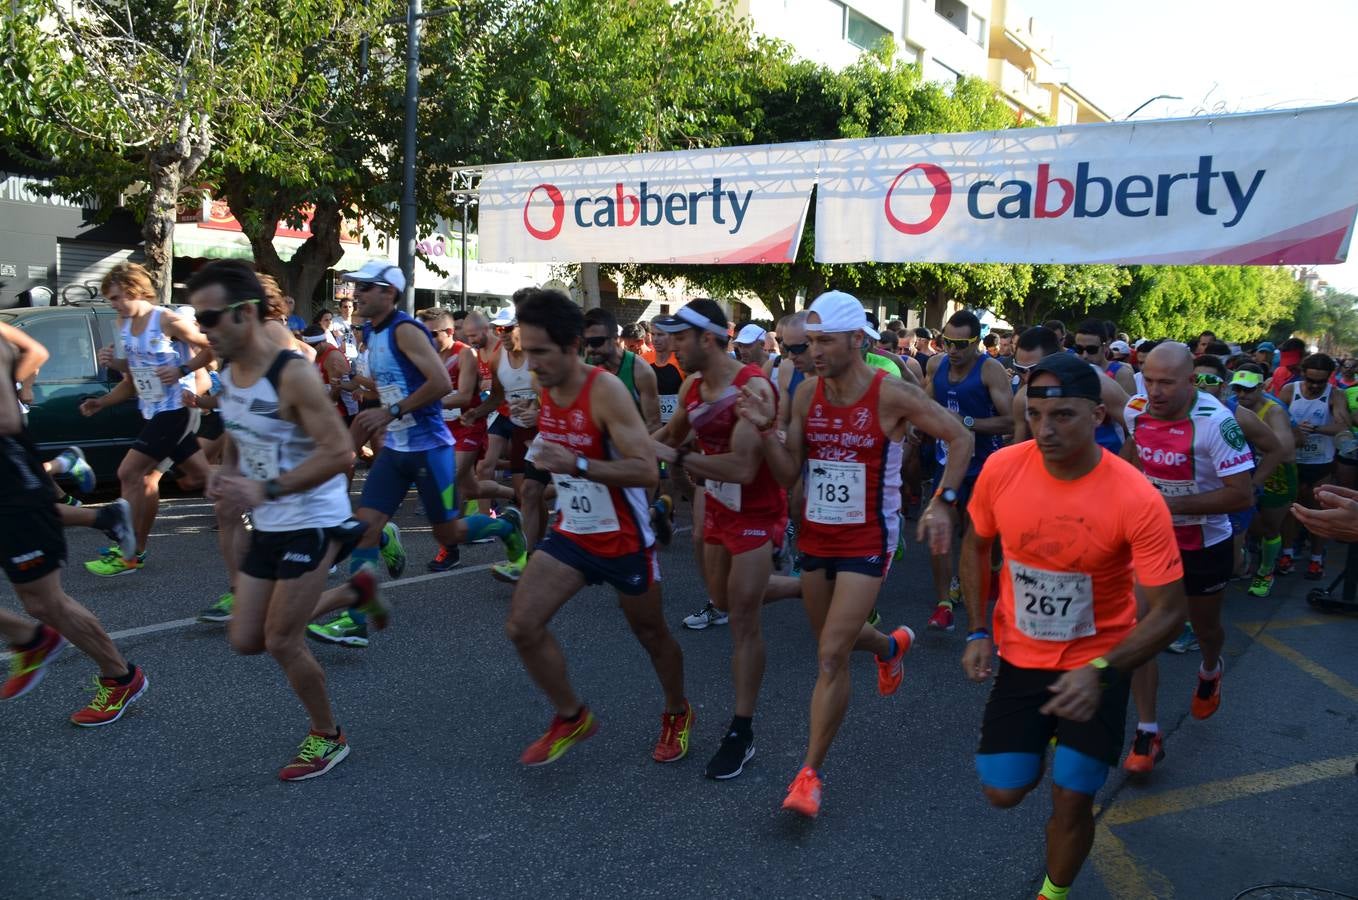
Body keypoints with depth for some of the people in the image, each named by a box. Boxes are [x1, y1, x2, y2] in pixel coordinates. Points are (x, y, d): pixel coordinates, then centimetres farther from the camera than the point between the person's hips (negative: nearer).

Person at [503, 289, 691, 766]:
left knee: (650, 632, 14)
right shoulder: (542, 389, -3)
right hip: (570, 532, 6)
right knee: (521, 625, -7)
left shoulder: (606, 391, -24)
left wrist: (577, 465, -38)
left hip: (623, 539, -6)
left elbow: (647, 471, -31)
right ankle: (572, 718, 16)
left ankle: (678, 713, 42)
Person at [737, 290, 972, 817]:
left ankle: (809, 773, 2)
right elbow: (788, 474, -1)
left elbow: (960, 438, -5)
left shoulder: (892, 396, -16)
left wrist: (943, 503, -15)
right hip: (815, 536, 6)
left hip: (867, 541, -6)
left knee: (832, 655, -11)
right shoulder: (806, 395, -3)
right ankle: (893, 646, 57)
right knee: (831, 638, 22)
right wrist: (766, 429, -18)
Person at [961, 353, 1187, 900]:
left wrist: (1099, 672, -34)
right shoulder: (1001, 468, -17)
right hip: (1019, 654, 3)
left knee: (1072, 801, 0)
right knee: (1003, 792, 8)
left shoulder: (1137, 501, -26)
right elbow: (976, 546, 2)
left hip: (1097, 664, -2)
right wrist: (977, 633, -4)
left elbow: (1169, 611, -20)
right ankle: (1045, 734, 42)